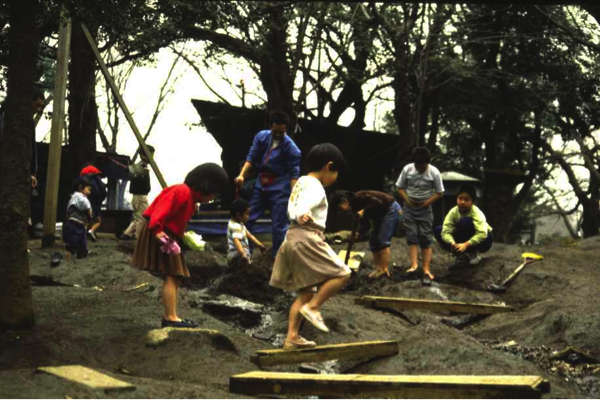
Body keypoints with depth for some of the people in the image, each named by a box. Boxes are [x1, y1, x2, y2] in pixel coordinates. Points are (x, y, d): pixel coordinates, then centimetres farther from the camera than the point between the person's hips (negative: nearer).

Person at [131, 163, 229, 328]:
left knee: (175, 278, 10)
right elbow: (163, 208, -27)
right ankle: (171, 318, -16)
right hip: (160, 236, -11)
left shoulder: (191, 197, 18)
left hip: (169, 237, 11)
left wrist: (183, 235, 8)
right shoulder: (183, 191, -15)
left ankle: (168, 317, 11)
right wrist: (157, 229, -37)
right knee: (171, 276, -14)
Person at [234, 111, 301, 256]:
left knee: (279, 225, -3)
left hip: (279, 188, -5)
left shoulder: (291, 147, -15)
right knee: (247, 218, 10)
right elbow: (251, 157, 2)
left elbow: (294, 174, -14)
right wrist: (242, 175, -12)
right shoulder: (261, 136, -2)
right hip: (260, 184, 5)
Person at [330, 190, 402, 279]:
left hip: (392, 209, -10)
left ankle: (384, 270, -14)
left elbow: (378, 203, -34)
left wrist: (364, 211, -28)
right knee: (374, 241, 6)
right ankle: (379, 269, 8)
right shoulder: (355, 206, 4)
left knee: (383, 241, -15)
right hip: (381, 214, 10)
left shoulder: (359, 197, -23)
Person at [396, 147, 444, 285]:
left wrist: (427, 202, -14)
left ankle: (426, 270, -4)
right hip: (410, 208, 1)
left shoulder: (434, 172, -12)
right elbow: (400, 187, 2)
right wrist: (407, 200, -12)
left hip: (425, 209, -1)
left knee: (426, 239, -3)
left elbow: (439, 193, -3)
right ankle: (414, 265, -13)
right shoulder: (407, 169, -9)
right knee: (411, 236, -8)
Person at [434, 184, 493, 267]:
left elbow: (482, 234, -39)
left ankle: (474, 253, -15)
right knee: (438, 231, -14)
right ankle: (462, 255, -9)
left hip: (481, 240, -5)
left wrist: (466, 245, -48)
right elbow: (446, 232, -25)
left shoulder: (477, 213, -26)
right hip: (463, 244, 5)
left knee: (465, 221, -32)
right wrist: (452, 243, -46)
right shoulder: (453, 212, -16)